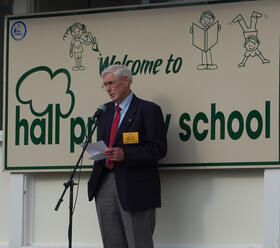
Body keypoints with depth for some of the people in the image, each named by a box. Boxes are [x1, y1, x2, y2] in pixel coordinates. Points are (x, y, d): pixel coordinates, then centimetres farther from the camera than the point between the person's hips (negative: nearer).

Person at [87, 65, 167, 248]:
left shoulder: (148, 110, -4)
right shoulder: (106, 110, 18)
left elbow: (158, 149, -11)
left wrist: (125, 155, -22)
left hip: (134, 186, -7)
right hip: (105, 183, 7)